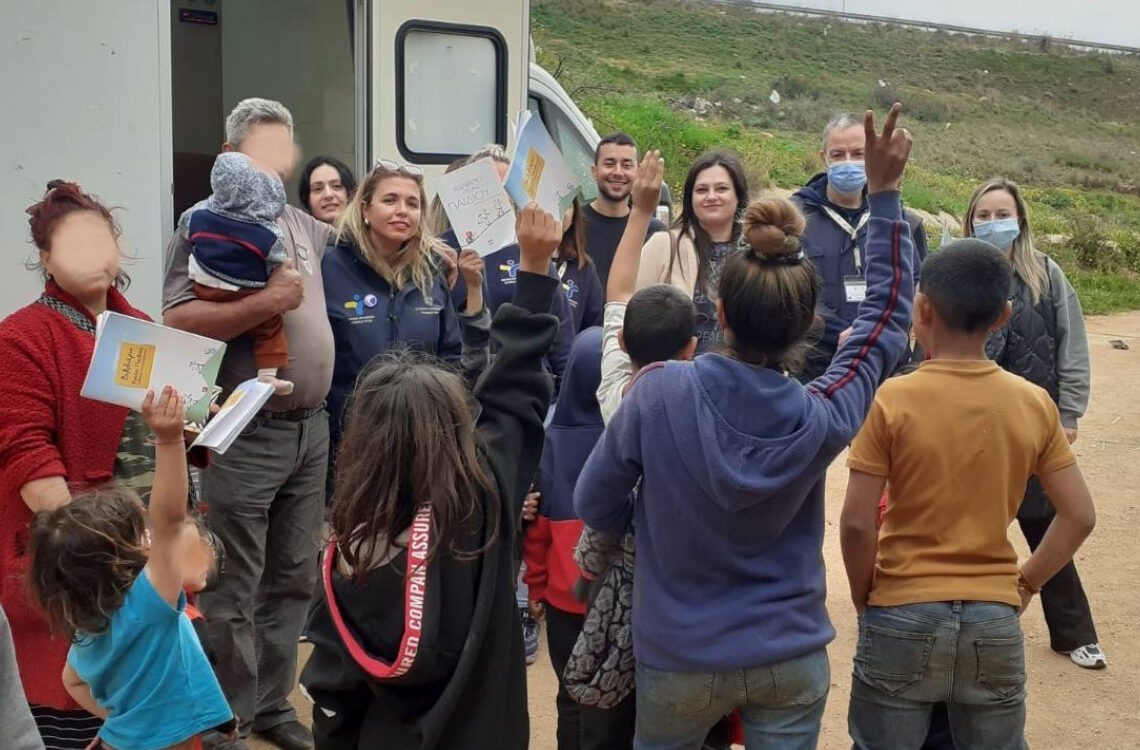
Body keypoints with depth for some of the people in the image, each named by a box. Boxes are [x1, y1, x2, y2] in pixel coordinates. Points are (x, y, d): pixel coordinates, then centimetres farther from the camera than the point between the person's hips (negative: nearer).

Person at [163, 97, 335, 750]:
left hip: (310, 428, 7)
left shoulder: (306, 226, 12)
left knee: (294, 580, 15)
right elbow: (177, 321, -20)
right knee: (233, 593, 1)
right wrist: (265, 302, -23)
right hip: (244, 435, -7)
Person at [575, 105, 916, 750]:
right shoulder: (822, 420, -17)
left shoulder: (659, 393, -22)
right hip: (792, 659, 1)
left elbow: (595, 505, -8)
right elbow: (888, 313, -1)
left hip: (679, 658, 0)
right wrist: (885, 193, 1)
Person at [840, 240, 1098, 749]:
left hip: (902, 618, -3)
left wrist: (865, 599, 3)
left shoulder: (893, 400, -12)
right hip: (995, 620, 3)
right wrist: (1025, 584, 12)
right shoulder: (1035, 403, -3)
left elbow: (857, 523, -12)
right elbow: (1079, 517, 1)